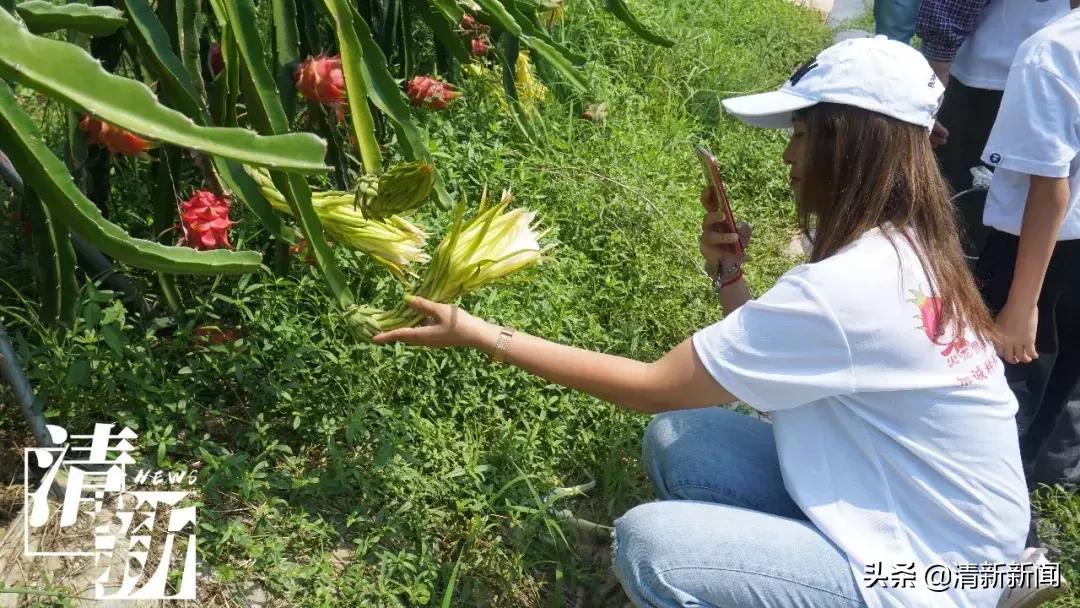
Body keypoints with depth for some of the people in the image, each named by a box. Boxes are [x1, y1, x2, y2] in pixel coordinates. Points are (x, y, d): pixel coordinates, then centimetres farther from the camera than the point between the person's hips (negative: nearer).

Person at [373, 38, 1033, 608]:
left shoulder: (843, 288, -29)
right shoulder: (904, 249, 1)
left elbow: (651, 387, -23)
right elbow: (772, 360, 9)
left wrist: (478, 334, -17)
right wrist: (727, 270, -4)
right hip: (927, 519, 9)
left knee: (648, 544, -20)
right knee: (676, 439, 1)